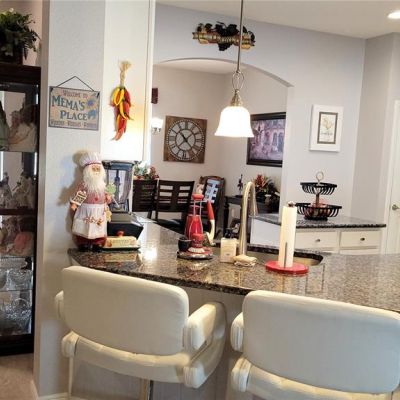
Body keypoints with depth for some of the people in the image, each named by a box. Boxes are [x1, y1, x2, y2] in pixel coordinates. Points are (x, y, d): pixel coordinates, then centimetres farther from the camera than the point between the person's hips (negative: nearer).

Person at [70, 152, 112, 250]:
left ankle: (97, 245, 19)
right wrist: (74, 204, -24)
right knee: (84, 229, 3)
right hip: (86, 211, -3)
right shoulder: (84, 184, -6)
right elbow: (78, 195, -10)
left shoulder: (102, 185, 7)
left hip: (99, 212, 3)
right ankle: (83, 245, 17)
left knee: (99, 229, 6)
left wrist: (108, 198, -6)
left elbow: (105, 194, 16)